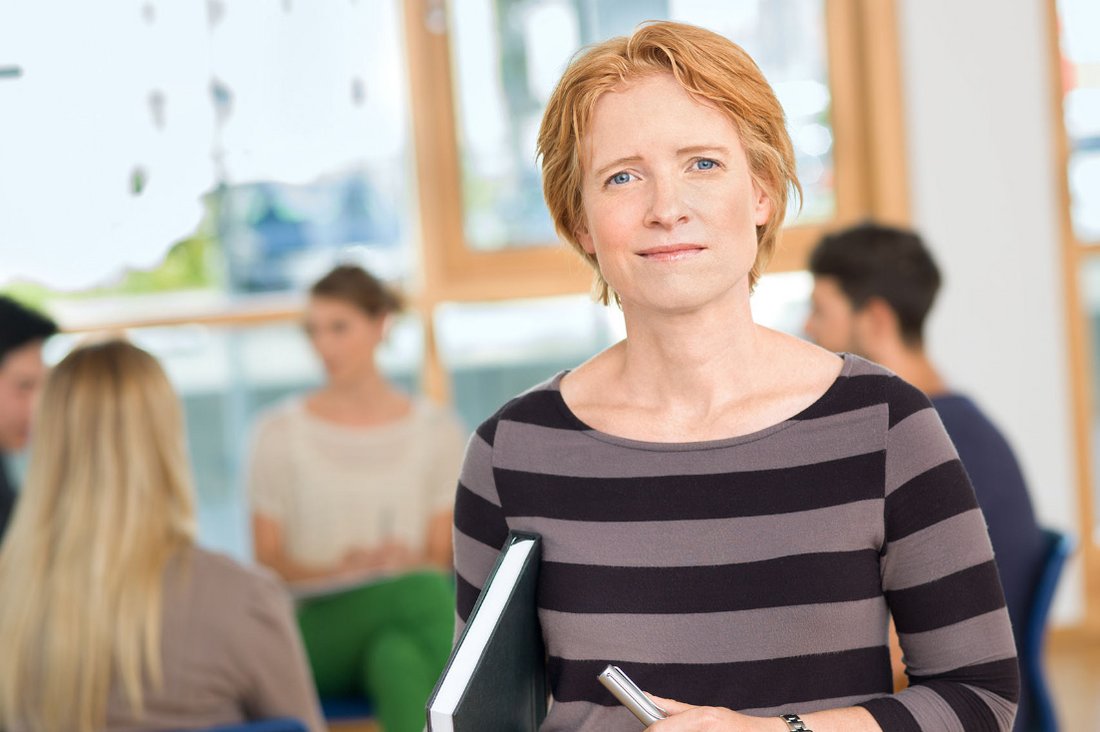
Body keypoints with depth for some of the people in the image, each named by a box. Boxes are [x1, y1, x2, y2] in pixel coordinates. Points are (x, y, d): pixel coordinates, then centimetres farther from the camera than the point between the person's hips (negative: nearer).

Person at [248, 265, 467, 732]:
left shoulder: (439, 433, 9)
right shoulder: (281, 431, 5)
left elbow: (444, 558, 8)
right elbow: (268, 561, 4)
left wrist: (408, 565, -16)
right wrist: (339, 572, -16)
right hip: (316, 626, -1)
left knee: (398, 657, -39)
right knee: (425, 592, -36)